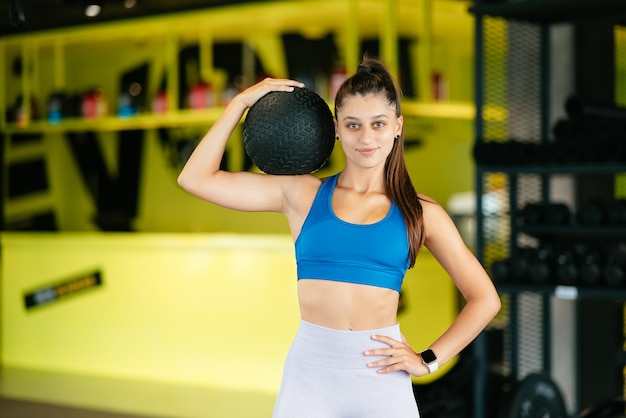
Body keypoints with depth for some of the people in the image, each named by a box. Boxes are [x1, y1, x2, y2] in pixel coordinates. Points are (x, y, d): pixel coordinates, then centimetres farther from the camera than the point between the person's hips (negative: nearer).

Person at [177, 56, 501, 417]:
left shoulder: (420, 212, 4)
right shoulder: (302, 194, 6)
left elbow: (485, 299, 9)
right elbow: (195, 179, 2)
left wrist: (429, 360, 1)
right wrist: (242, 102, 4)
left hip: (382, 378, 0)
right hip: (309, 374, 0)